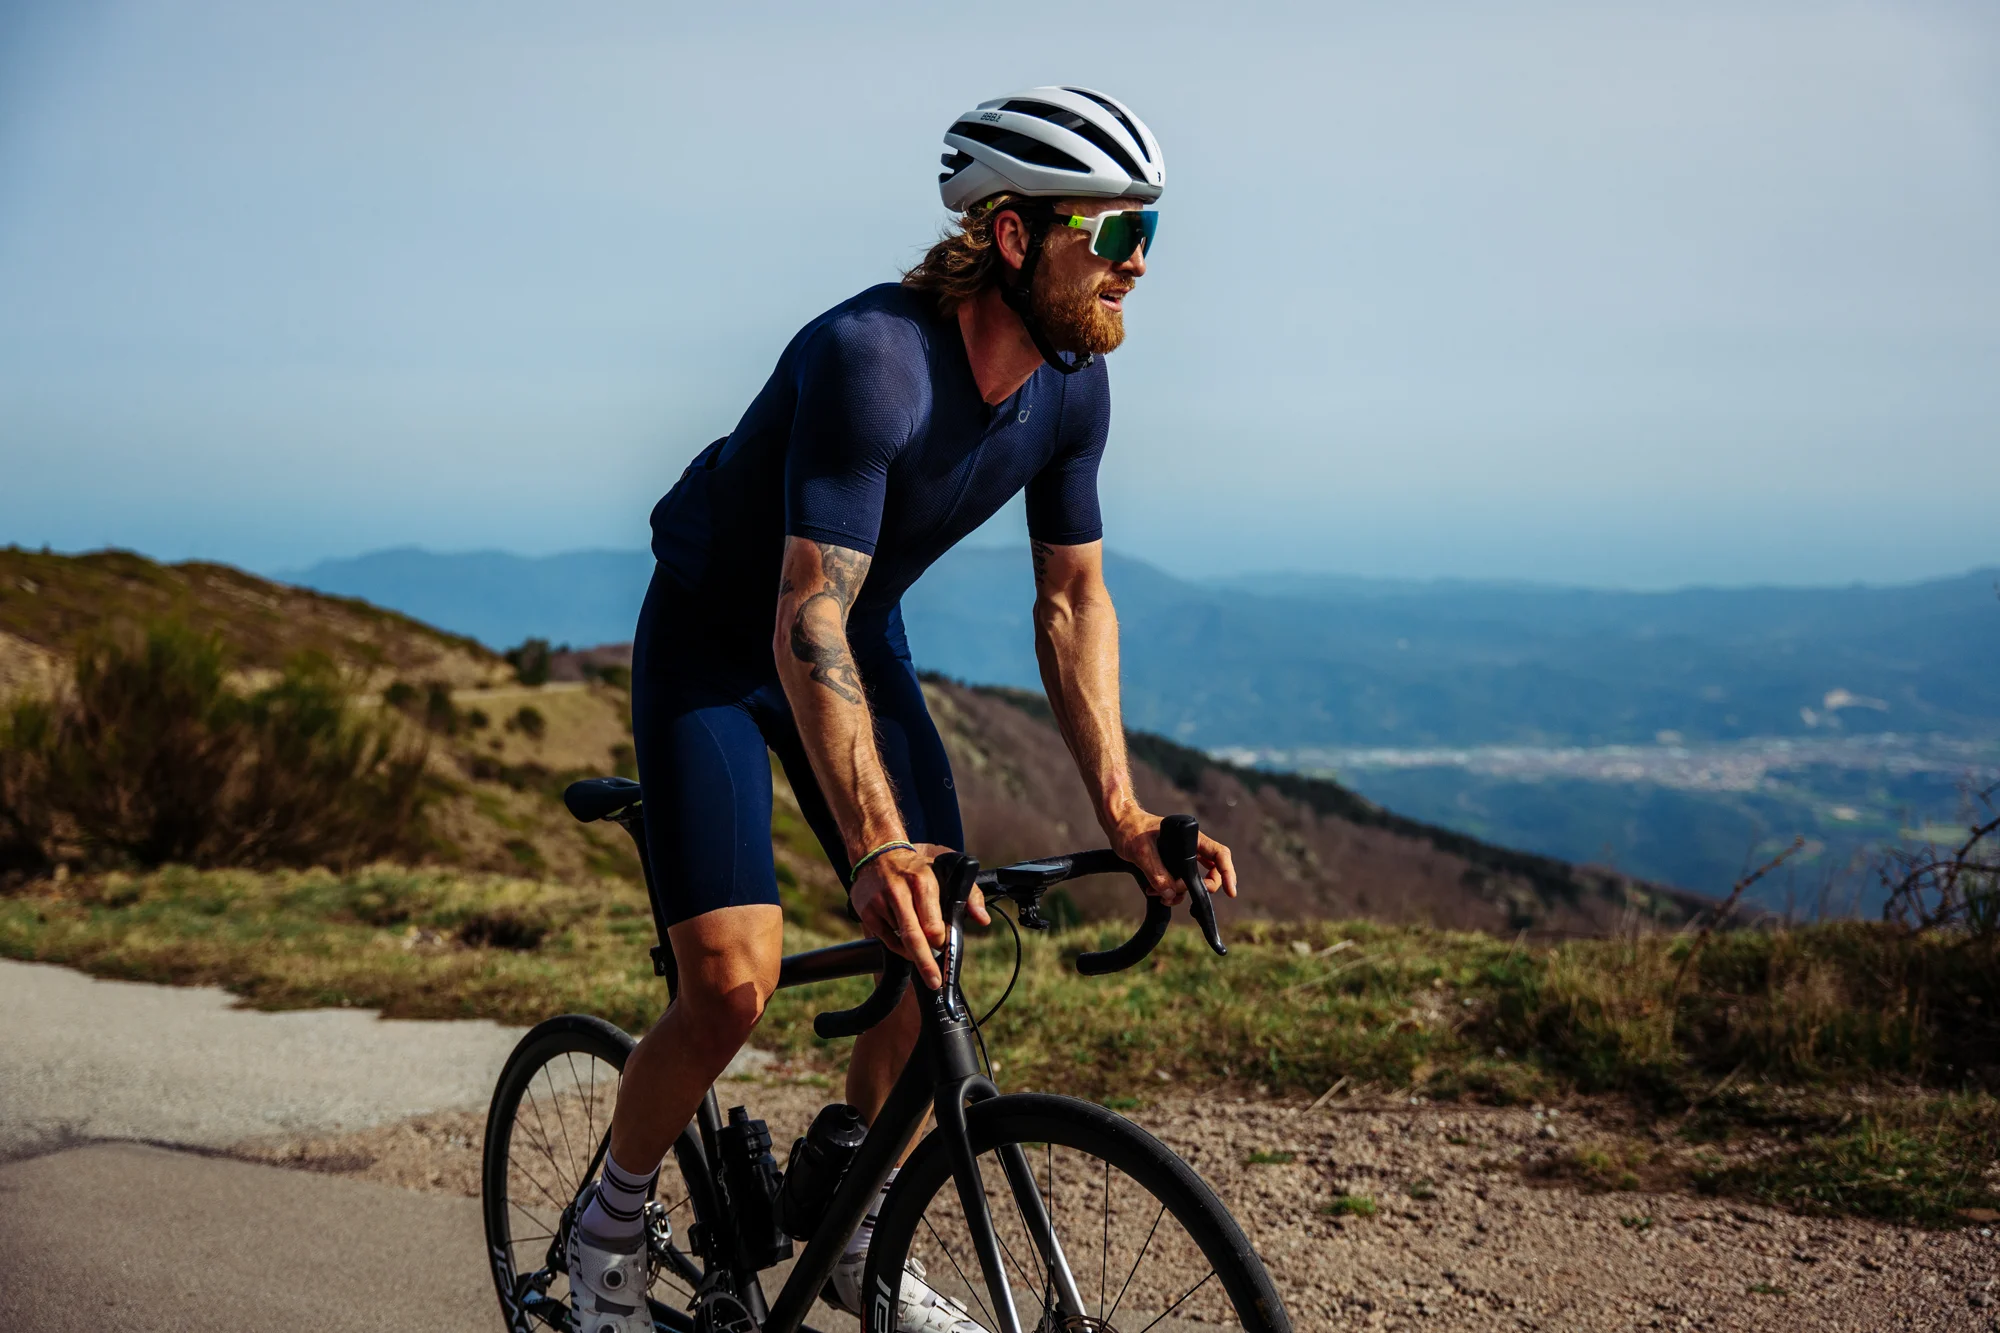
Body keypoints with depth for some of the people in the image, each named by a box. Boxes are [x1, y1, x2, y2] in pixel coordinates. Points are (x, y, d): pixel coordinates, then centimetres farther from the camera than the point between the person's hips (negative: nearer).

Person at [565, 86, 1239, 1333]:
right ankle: (611, 1229, 11)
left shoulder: (1071, 386, -12)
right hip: (714, 644, -7)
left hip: (861, 637, 7)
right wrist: (876, 846, -52)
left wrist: (1122, 807, -13)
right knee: (733, 984, -16)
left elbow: (1073, 599, -3)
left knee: (934, 953, -2)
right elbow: (807, 624, -42)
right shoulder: (871, 356, -35)